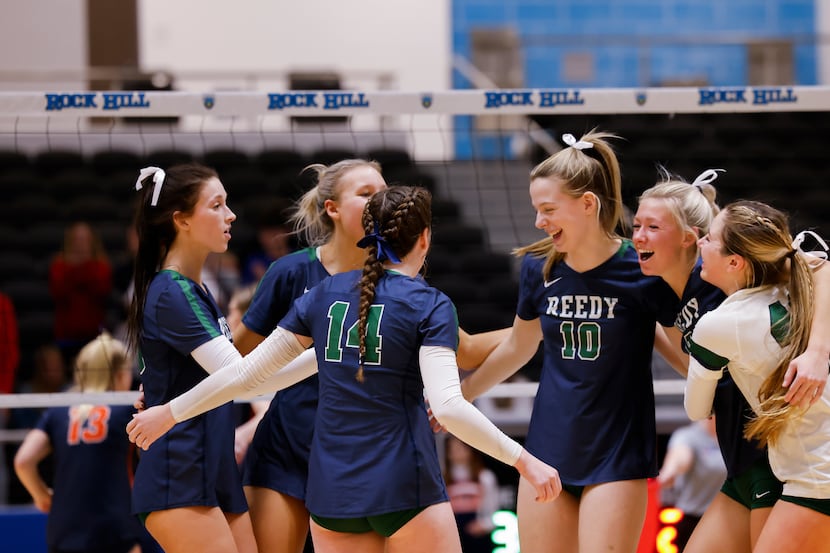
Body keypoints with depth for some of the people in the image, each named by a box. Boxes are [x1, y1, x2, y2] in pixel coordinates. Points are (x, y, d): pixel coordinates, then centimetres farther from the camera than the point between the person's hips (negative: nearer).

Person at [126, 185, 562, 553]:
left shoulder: (326, 293, 8)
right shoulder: (429, 305, -6)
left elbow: (246, 372, 9)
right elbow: (448, 407, -19)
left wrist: (170, 412, 20)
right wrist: (523, 460, -17)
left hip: (332, 490, 5)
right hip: (404, 486, -5)